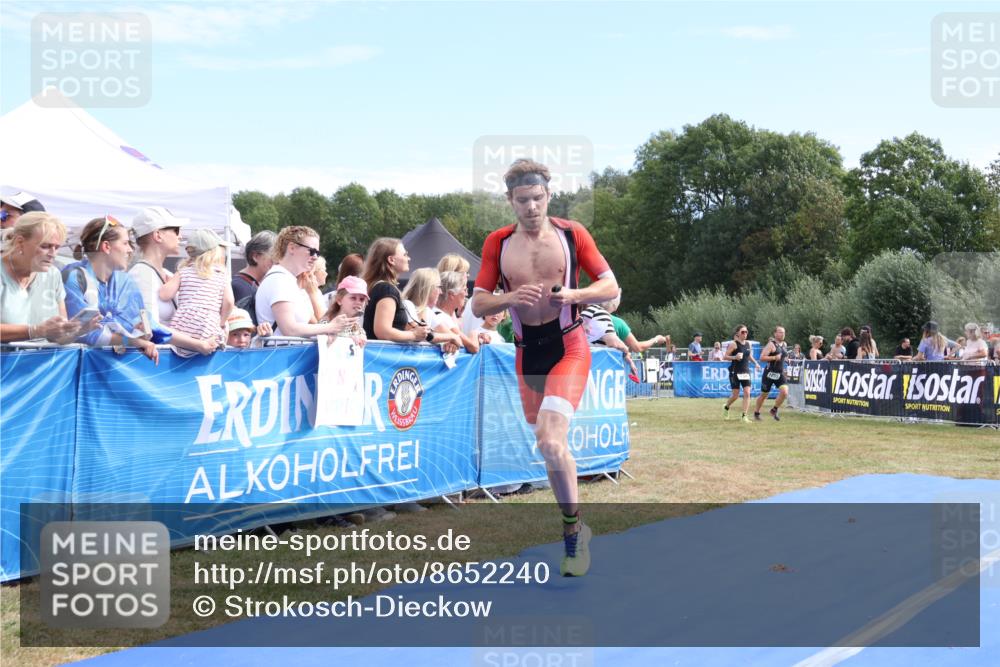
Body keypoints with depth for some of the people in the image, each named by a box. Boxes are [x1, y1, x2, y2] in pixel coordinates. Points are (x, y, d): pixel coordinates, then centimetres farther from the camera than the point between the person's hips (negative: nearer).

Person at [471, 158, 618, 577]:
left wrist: (573, 295, -18)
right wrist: (510, 298, -15)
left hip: (568, 348, -4)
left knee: (550, 442, -21)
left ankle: (572, 528, -2)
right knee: (549, 445, 13)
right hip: (527, 353, 4)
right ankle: (574, 527, 32)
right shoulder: (497, 243, 4)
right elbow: (478, 304, 5)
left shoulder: (572, 234, -2)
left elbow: (611, 287, 0)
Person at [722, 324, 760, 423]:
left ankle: (744, 416, -6)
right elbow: (724, 357, -11)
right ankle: (726, 407, 31)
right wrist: (735, 357, -26)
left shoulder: (748, 344, 9)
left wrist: (755, 363, 10)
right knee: (736, 395, 0)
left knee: (747, 393, -8)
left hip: (745, 372, 5)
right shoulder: (734, 344, -9)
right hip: (735, 372, -5)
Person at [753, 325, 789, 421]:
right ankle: (756, 413, 27)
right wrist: (774, 358, -25)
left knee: (784, 392, -15)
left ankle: (774, 410, 6)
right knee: (764, 395, 6)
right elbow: (762, 357, -20)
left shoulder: (785, 344, 11)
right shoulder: (771, 344, -12)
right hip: (770, 373, -5)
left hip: (780, 374, 5)